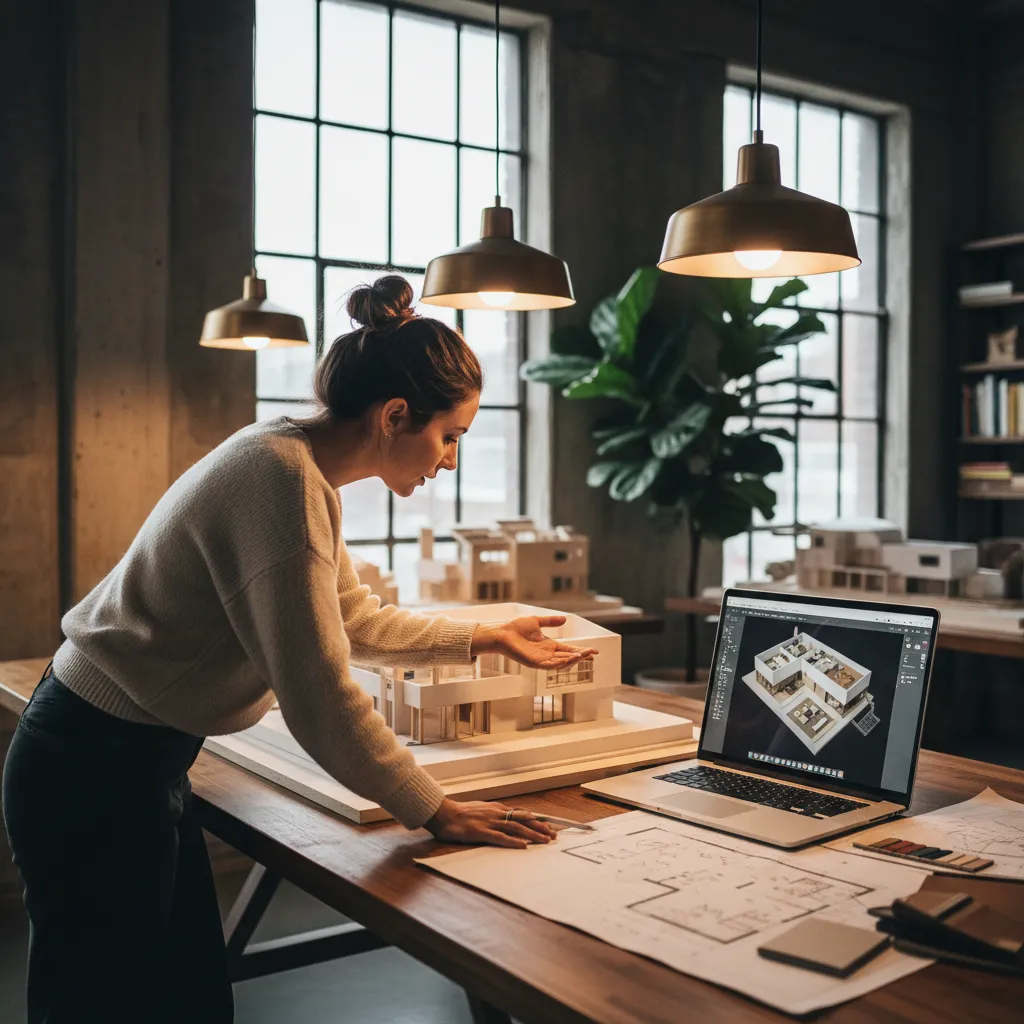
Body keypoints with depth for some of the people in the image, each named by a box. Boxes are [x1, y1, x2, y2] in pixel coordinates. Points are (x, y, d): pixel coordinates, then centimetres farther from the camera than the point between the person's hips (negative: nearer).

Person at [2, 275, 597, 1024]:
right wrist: (436, 813, -15)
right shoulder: (281, 479, -25)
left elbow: (355, 620, 18)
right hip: (95, 773, -9)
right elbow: (319, 695, -25)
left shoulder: (297, 465, 5)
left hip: (139, 762, 9)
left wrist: (487, 639, 19)